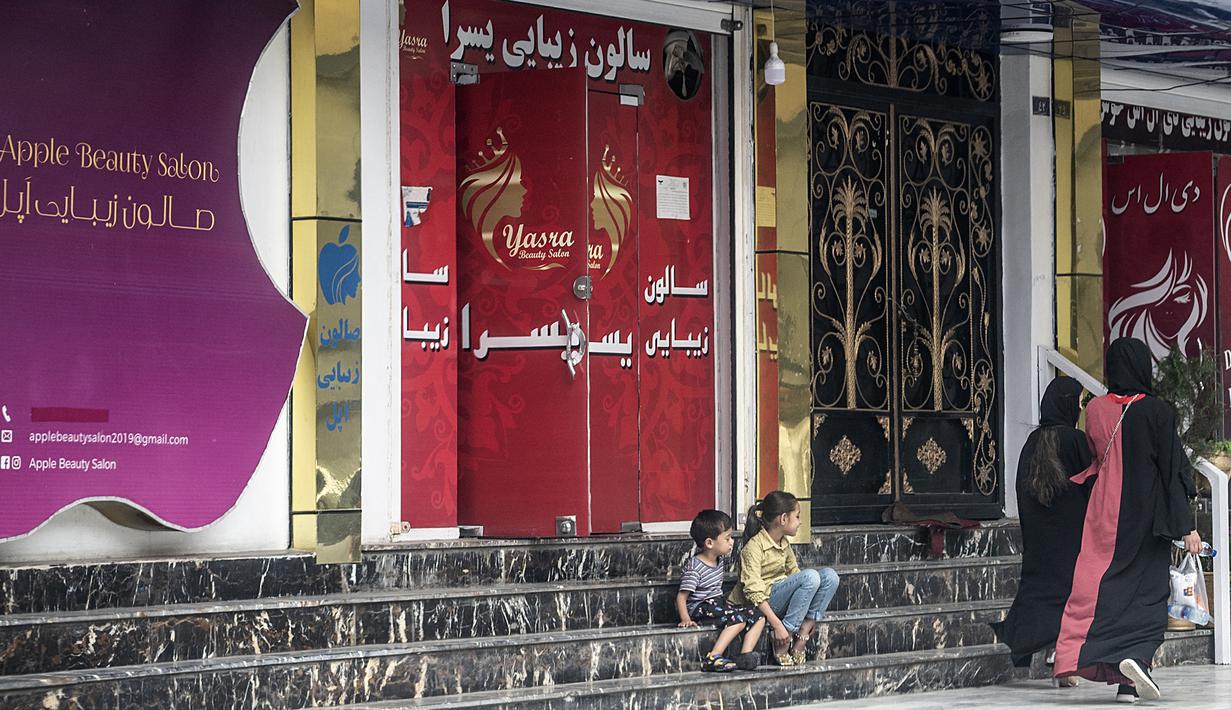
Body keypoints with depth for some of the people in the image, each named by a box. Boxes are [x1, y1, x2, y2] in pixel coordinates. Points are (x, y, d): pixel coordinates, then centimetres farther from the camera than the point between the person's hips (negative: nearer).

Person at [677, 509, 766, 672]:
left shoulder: (720, 560, 8)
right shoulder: (694, 568, -18)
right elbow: (681, 597, -19)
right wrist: (685, 619, -30)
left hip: (719, 603, 9)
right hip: (699, 608, -9)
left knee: (758, 618, -2)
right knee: (739, 618, -29)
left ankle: (745, 657, -18)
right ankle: (712, 658, -34)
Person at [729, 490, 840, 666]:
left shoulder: (784, 544, 10)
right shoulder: (754, 547, -16)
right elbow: (753, 592, -21)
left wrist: (812, 616, 7)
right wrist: (777, 625, -28)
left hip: (783, 596, 8)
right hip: (762, 604, -8)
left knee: (829, 576, -9)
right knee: (810, 576, -27)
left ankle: (803, 634, -13)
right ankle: (782, 642, -22)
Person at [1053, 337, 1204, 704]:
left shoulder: (1095, 409, 0)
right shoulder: (1157, 411, -10)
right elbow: (1173, 469, -9)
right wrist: (1186, 526, -8)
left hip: (1105, 516, 3)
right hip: (1147, 516, -3)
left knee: (1097, 587, 4)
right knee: (1146, 591, 3)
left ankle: (1079, 655, -9)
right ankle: (1136, 656, -16)